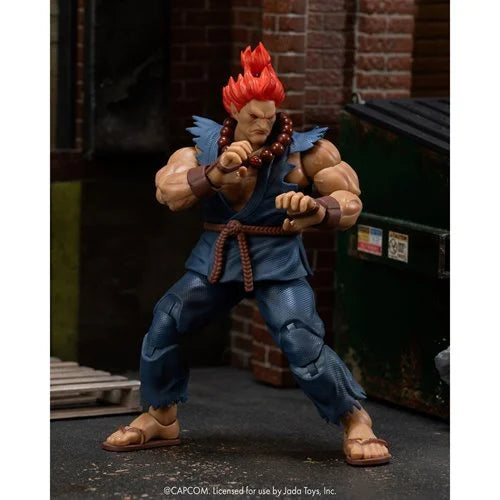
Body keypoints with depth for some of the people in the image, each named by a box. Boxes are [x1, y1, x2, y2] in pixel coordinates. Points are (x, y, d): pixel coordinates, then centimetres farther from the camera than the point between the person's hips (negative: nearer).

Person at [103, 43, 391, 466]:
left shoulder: (301, 149, -9)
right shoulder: (205, 144, -2)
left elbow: (349, 198, -10)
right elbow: (168, 192, -16)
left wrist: (314, 209, -34)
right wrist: (217, 171, -32)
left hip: (277, 260, -4)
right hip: (216, 257, 4)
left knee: (303, 343, -19)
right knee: (165, 323, -2)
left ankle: (356, 422, -2)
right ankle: (160, 419, 19)